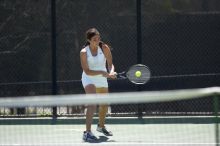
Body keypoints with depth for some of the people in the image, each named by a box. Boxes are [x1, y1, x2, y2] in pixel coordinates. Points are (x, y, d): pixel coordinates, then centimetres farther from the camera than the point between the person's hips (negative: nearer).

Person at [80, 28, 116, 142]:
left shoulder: (104, 48, -12)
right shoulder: (84, 52, -18)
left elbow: (110, 63, -8)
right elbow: (87, 71, -21)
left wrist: (111, 72, -29)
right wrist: (102, 72, -32)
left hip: (102, 79, 4)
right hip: (89, 79, -4)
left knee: (104, 105, 18)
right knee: (92, 103, -25)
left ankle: (101, 126, 47)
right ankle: (87, 132, -32)